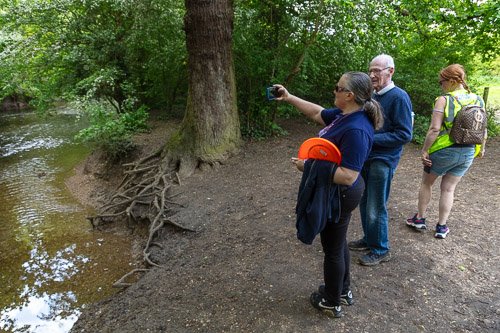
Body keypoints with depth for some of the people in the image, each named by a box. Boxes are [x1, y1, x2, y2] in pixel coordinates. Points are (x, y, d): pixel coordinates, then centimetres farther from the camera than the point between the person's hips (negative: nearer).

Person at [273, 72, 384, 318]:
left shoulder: (356, 130, -30)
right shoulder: (344, 115, -1)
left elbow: (347, 177, -33)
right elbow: (318, 113, 15)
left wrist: (309, 167, -27)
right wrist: (289, 98, 14)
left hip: (340, 196, -10)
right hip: (339, 194, 10)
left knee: (333, 249, 10)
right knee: (338, 242, 25)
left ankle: (332, 303, 33)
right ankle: (343, 290, 47)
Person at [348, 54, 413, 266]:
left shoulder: (399, 97, -12)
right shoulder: (372, 96, 11)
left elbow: (405, 135, -17)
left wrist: (371, 139, -21)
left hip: (382, 161, -8)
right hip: (365, 157, 8)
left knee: (375, 209, 0)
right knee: (364, 203, 16)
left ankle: (380, 250, 19)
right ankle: (369, 240, 33)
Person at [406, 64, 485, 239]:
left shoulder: (444, 100, -15)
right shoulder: (477, 100, 3)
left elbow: (434, 129, -20)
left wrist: (424, 150, -13)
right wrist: (478, 149, 17)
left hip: (443, 151, -5)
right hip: (468, 152, 5)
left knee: (426, 183, 15)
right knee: (449, 188, 14)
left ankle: (420, 219, 26)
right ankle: (441, 227, 21)